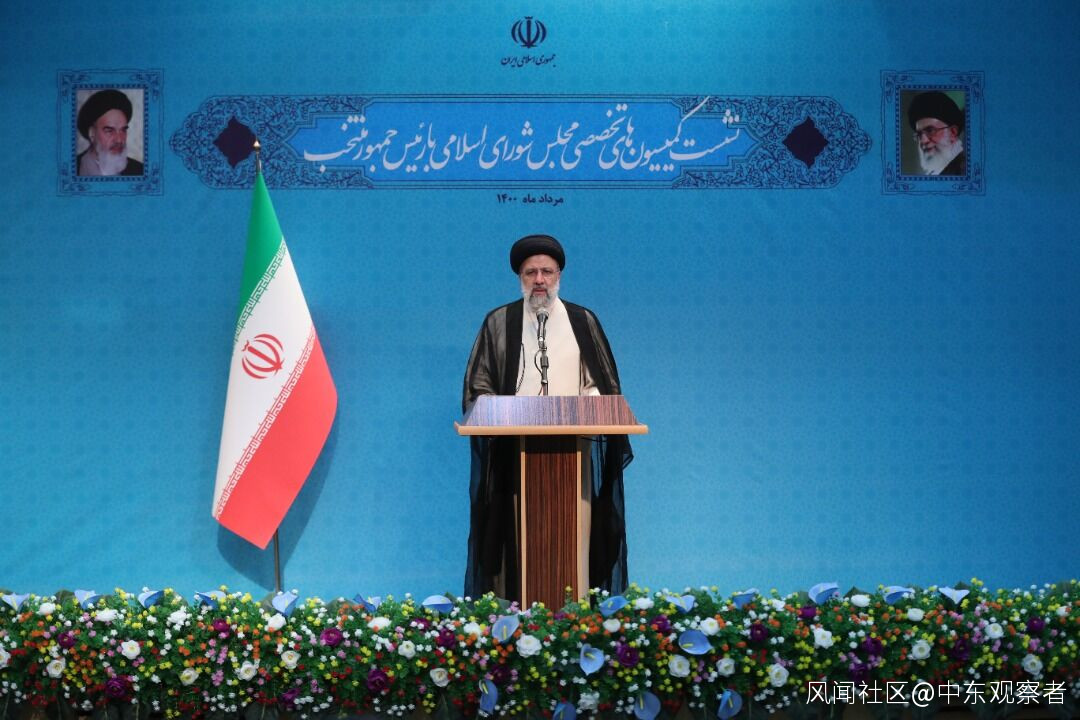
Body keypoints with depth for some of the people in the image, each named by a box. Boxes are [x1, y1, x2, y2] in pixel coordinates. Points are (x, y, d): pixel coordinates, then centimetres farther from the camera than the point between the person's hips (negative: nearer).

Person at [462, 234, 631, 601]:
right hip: (514, 450, 0)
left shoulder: (584, 321, 9)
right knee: (518, 530, -3)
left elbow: (603, 382, 10)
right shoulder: (498, 323, 7)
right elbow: (477, 384, 6)